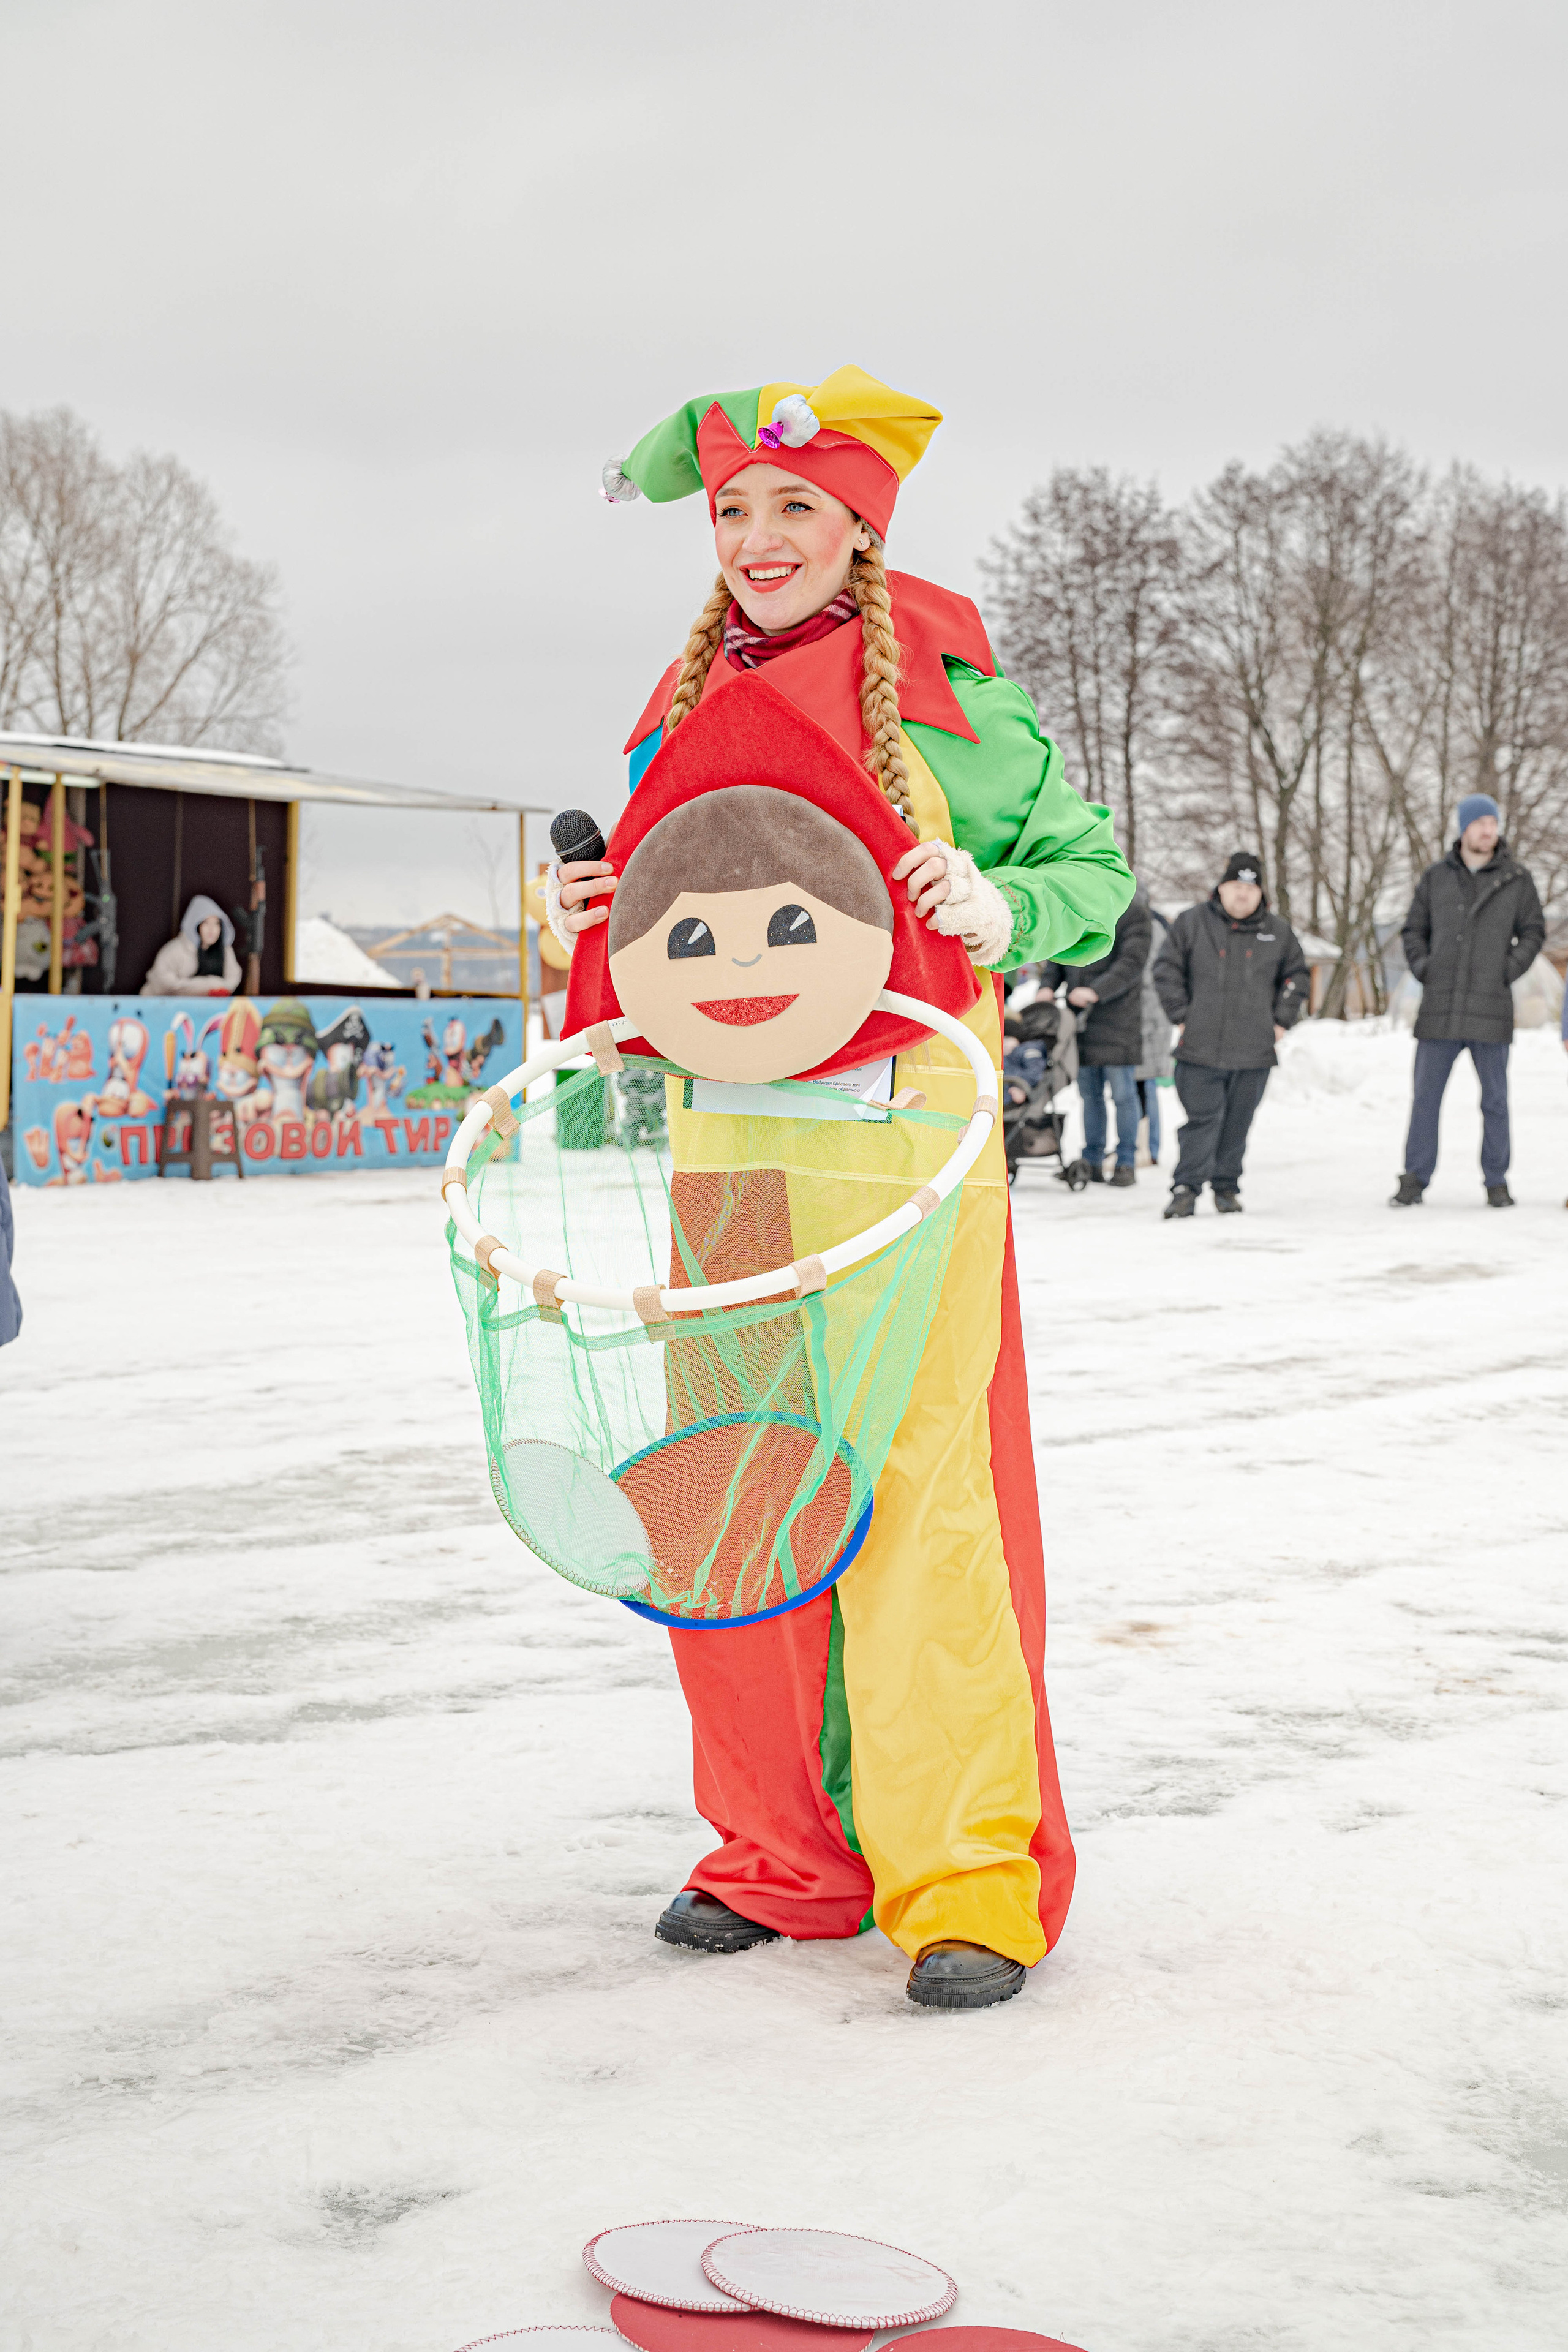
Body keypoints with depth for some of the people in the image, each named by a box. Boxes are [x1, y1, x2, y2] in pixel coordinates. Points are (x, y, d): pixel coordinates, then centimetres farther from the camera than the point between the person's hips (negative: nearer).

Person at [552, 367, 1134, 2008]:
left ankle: (968, 1873, 3)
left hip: (900, 1134, -5)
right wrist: (603, 918, 4)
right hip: (726, 1146, 6)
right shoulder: (688, 702, 14)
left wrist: (1001, 909, -17)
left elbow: (1095, 867, 3)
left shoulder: (940, 695, -1)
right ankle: (786, 1854, 21)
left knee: (912, 1491, -9)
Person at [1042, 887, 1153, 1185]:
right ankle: (1093, 1162, 14)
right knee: (1089, 1093, 8)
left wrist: (1096, 992, -25)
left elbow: (1131, 963, -16)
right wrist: (1048, 986, 0)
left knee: (1123, 1093, -1)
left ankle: (1126, 1162, 7)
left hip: (1117, 1020, -6)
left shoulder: (1134, 914, -6)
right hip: (1081, 1019, 6)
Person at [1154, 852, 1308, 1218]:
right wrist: (1182, 1016, -1)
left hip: (1254, 1052, 2)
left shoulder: (1278, 932, 8)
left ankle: (1227, 1187, 21)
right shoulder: (1192, 923, 3)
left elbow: (1298, 977, 18)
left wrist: (1281, 1021, 8)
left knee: (1237, 1123, 8)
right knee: (1202, 1120, -8)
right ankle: (1186, 1188, -5)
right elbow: (1167, 969, 5)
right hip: (1200, 1048, -2)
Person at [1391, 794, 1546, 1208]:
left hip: (1490, 1010, -1)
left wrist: (1508, 972, -4)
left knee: (1495, 1100, 4)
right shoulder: (1436, 877, 8)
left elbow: (1533, 932, 8)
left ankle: (1497, 1182, 12)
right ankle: (1414, 1181, 6)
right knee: (1425, 1096, 1)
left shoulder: (1517, 879, 3)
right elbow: (1414, 929, 15)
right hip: (1440, 1008, 1)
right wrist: (1423, 969, 0)